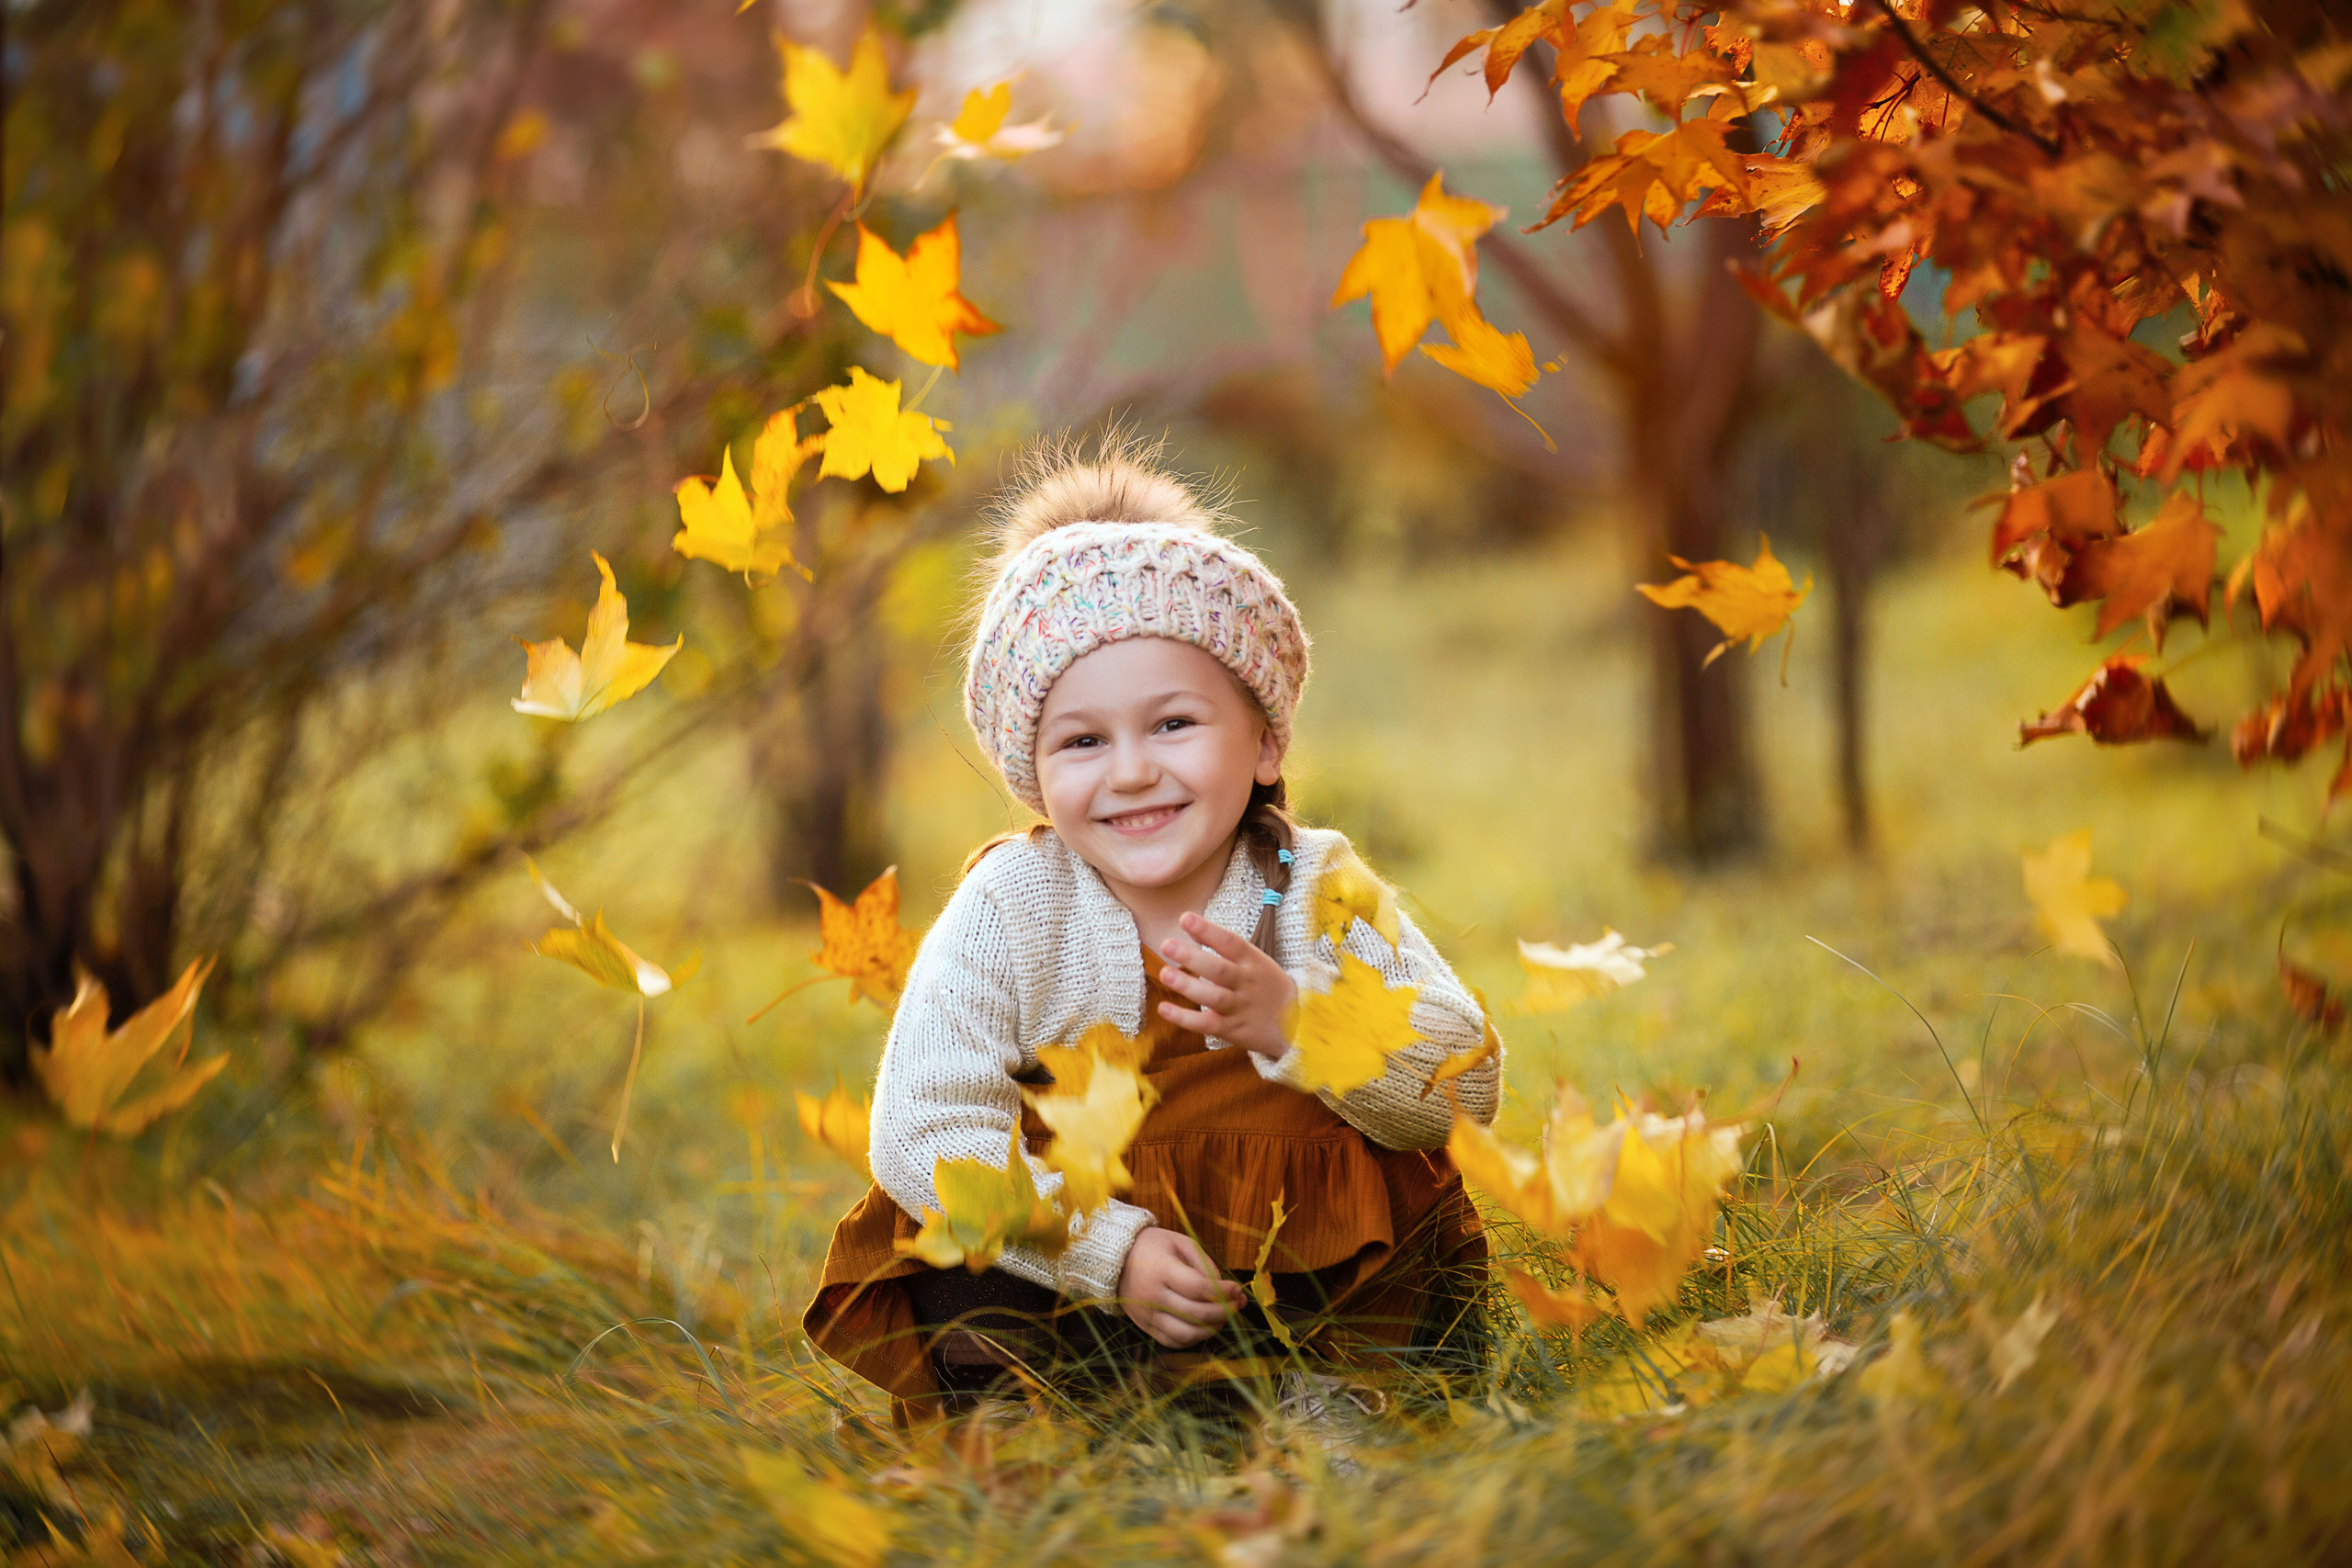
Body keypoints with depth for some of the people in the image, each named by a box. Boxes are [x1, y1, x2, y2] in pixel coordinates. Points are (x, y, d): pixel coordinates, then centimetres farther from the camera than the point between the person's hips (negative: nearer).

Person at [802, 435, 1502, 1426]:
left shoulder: (1320, 892, -10)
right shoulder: (1008, 910, -13)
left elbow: (1470, 1089, -17)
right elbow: (923, 1135, -19)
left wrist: (1289, 1018, -33)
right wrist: (1110, 1249, -30)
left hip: (1298, 1258, 1)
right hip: (1056, 1262, -1)